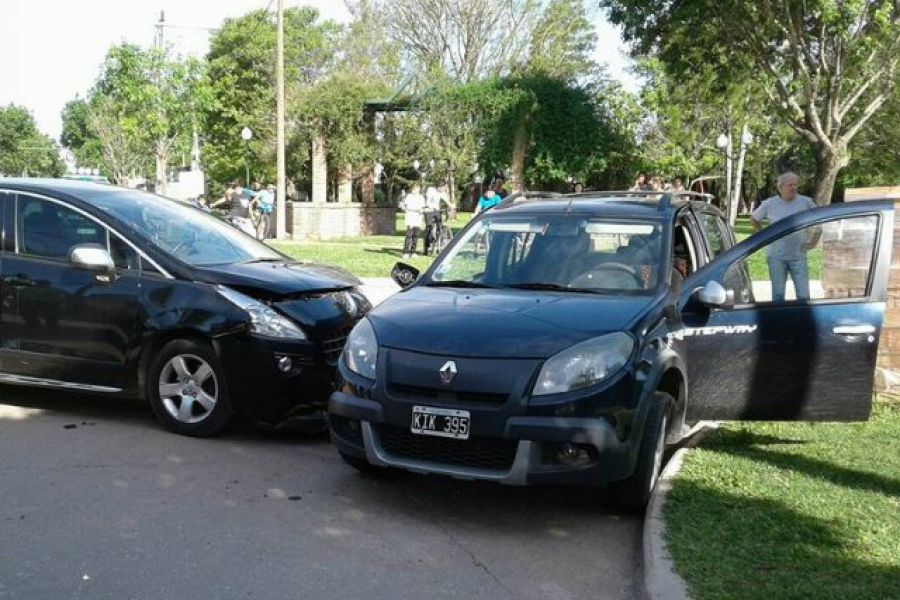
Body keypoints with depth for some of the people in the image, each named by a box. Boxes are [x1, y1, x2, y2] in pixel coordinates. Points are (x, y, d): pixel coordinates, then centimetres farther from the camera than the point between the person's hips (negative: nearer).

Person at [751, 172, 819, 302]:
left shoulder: (806, 202, 0)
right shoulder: (769, 204, -1)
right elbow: (754, 220, 13)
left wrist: (813, 241, 4)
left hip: (798, 256, 0)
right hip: (776, 256, 0)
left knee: (803, 294, -1)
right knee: (778, 294, 7)